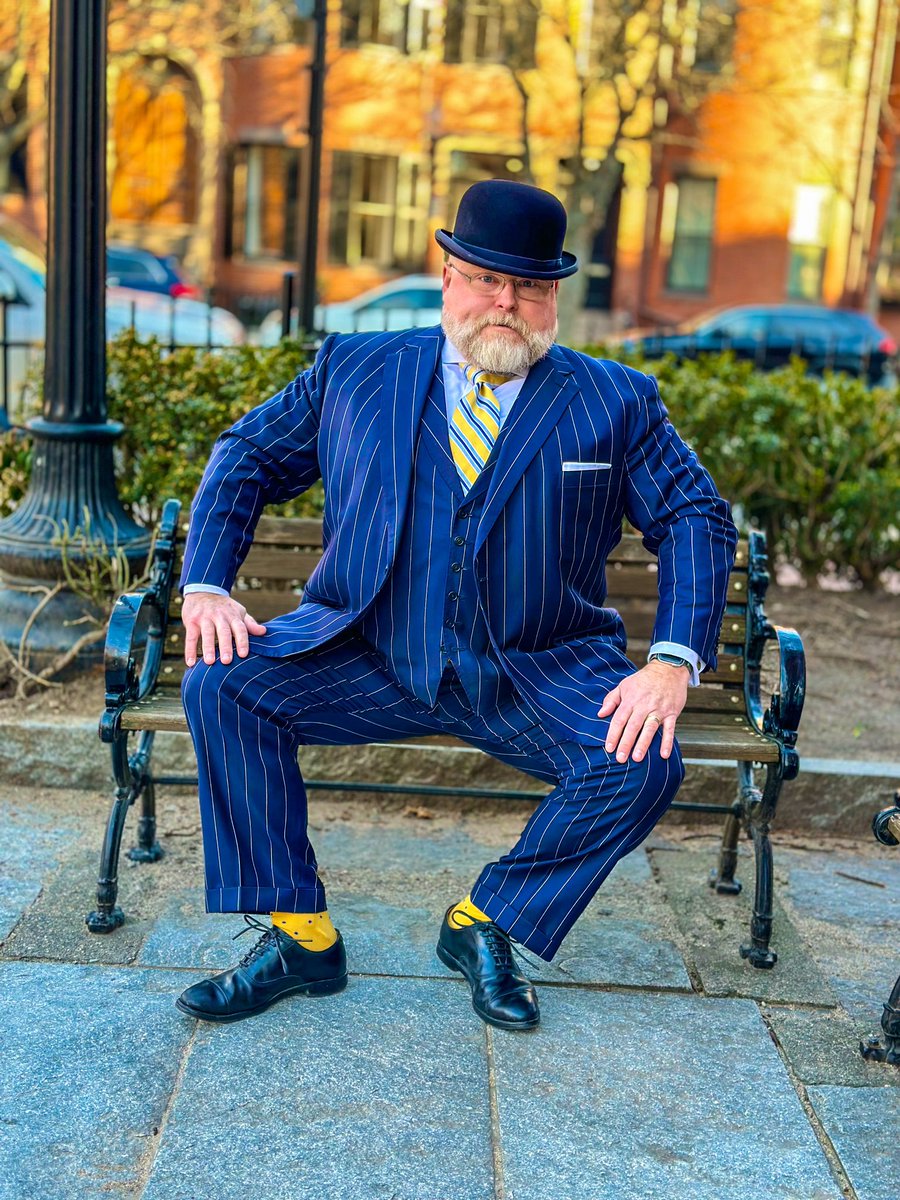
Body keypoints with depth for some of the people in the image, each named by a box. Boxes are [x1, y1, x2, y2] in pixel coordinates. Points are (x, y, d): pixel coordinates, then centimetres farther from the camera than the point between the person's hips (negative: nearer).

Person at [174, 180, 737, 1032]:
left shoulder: (616, 402, 4)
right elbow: (246, 457, 11)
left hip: (537, 675, 0)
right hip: (368, 659, 1)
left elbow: (696, 517, 3)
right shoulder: (355, 371, 7)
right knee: (222, 683, -21)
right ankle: (298, 935, -6)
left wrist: (674, 661, -13)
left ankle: (484, 925, -1)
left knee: (644, 762, -26)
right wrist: (207, 585, -5)